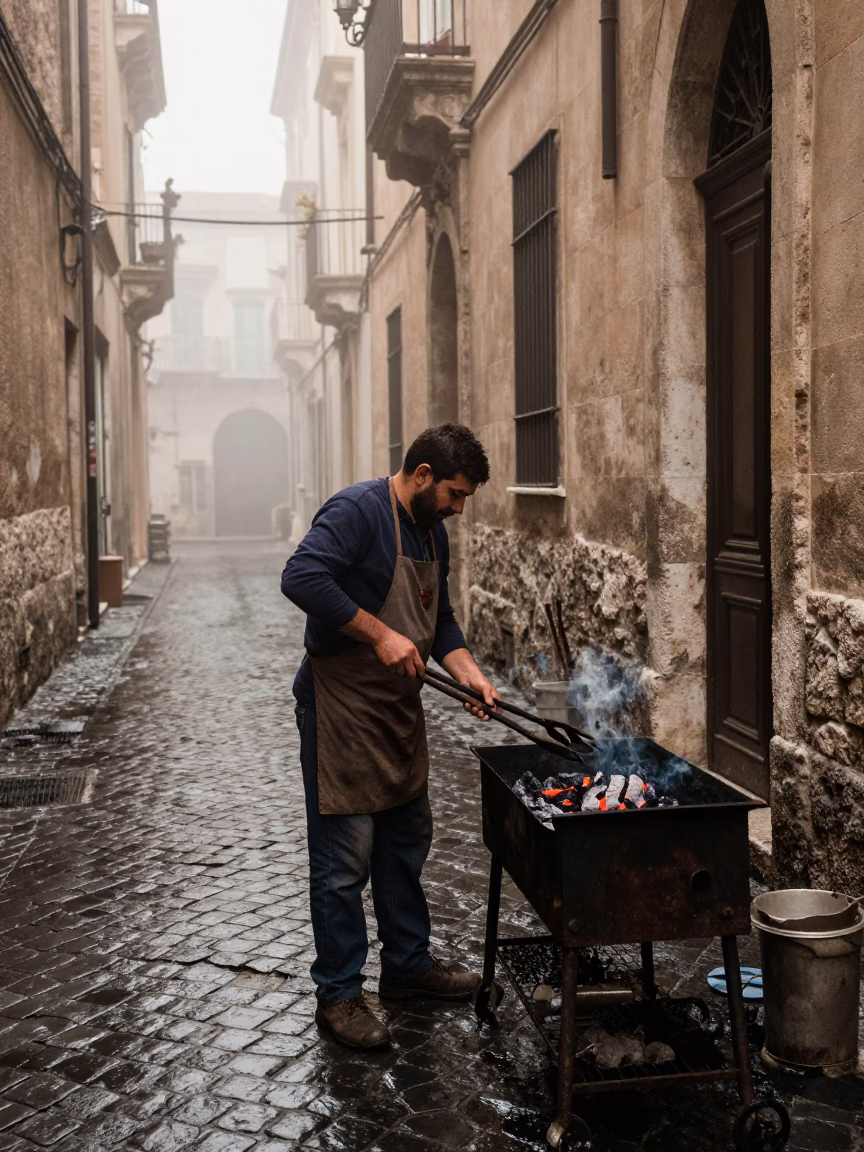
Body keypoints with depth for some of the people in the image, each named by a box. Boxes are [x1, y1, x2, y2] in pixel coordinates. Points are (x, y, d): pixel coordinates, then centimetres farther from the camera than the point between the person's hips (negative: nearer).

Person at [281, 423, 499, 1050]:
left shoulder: (432, 531, 11)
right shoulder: (357, 511, -17)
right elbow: (302, 577, -31)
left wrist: (467, 670, 1)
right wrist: (381, 634, -28)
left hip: (399, 710, 9)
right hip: (341, 710, -9)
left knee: (406, 843, 19)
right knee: (345, 860, -1)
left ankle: (408, 964, 34)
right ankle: (339, 994, 13)